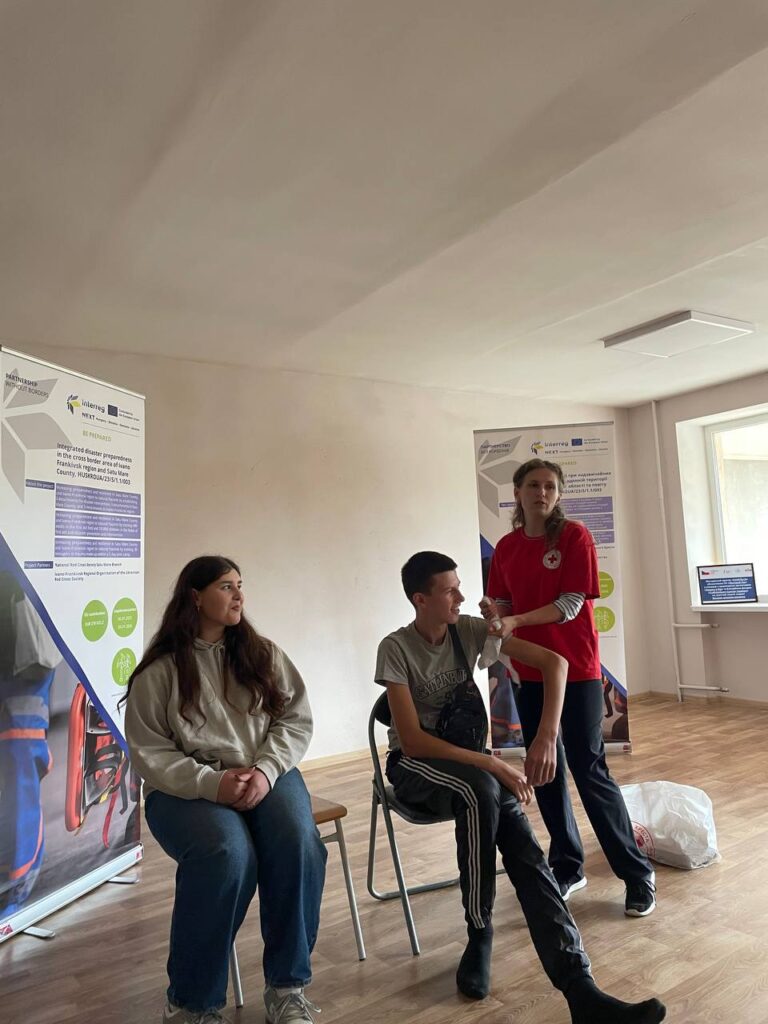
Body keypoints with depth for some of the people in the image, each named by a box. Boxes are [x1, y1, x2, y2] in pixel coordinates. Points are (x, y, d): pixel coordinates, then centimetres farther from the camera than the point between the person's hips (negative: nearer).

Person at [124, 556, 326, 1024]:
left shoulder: (263, 653, 8)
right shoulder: (159, 670, -1)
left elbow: (296, 719, 4)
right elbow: (149, 751, -4)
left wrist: (265, 770, -14)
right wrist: (211, 783, -18)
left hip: (267, 775, 3)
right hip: (187, 786, -2)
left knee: (299, 843, -27)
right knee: (228, 854, -33)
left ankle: (288, 986, -7)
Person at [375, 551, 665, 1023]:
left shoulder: (470, 630, -6)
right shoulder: (396, 648, -16)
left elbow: (555, 662, -9)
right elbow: (413, 740, -21)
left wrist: (548, 736, -23)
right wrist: (490, 764, -28)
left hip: (471, 763, 4)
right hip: (416, 765, -3)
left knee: (519, 840, -25)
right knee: (484, 790, -36)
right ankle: (481, 935, -17)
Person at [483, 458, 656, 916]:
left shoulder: (575, 536, -9)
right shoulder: (506, 547, 5)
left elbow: (571, 604, -16)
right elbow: (502, 604, 9)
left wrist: (516, 621, -26)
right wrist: (493, 615, -14)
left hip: (577, 670, -5)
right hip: (530, 672, 5)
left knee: (590, 771, 1)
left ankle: (638, 873, 20)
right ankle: (568, 867, 31)